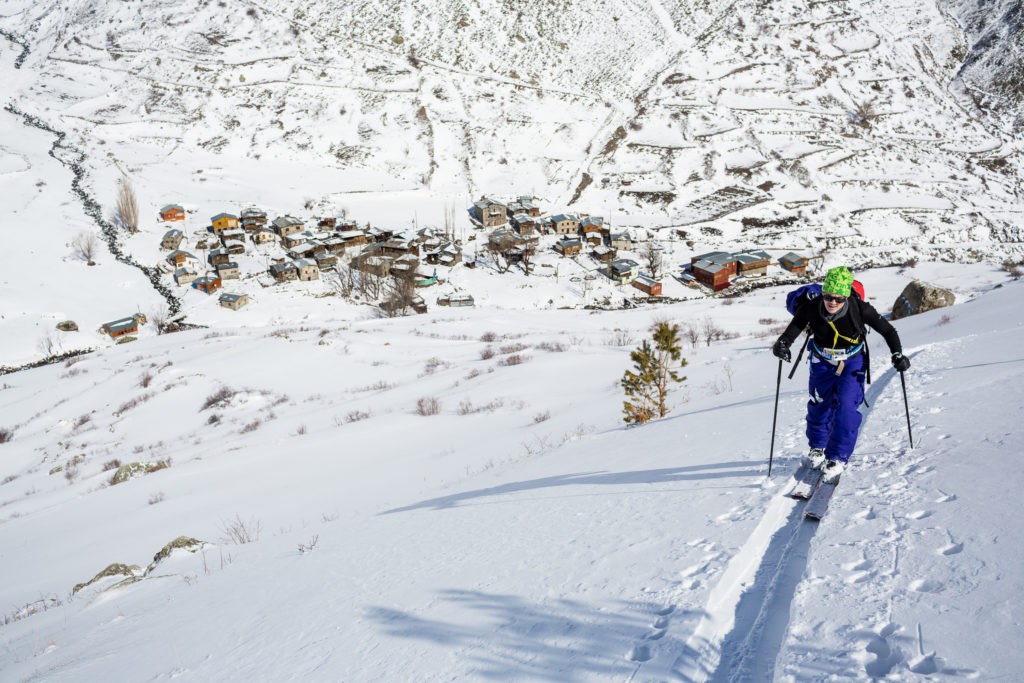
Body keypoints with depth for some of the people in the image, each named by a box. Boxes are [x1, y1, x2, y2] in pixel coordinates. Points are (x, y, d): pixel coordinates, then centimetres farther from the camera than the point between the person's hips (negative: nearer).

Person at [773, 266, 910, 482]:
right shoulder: (811, 308, -25)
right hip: (823, 360, 2)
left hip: (852, 361, -2)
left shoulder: (859, 309, -27)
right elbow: (792, 330, -18)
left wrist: (897, 354, -20)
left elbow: (886, 330, -13)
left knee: (846, 405, -16)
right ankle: (817, 447, 35)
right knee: (820, 404, 7)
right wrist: (781, 345, -38)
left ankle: (837, 458, -6)